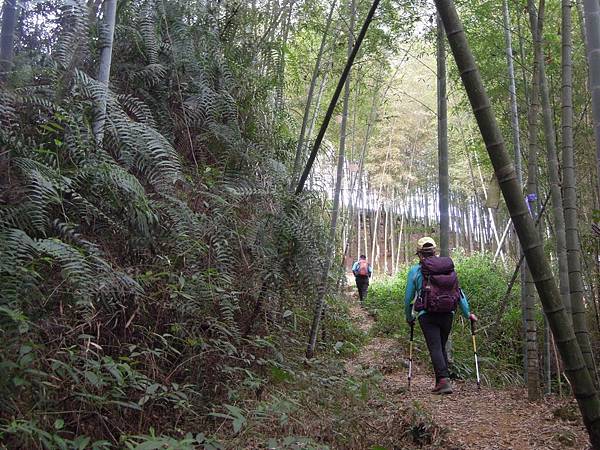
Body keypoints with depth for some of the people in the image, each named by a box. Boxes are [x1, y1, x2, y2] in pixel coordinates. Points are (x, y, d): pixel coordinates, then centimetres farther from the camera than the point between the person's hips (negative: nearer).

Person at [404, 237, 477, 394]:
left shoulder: (415, 270, 0)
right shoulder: (449, 267, 11)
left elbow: (408, 297, 5)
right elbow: (459, 293, 11)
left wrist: (409, 317, 19)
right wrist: (468, 313, 19)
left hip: (427, 315, -4)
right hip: (448, 314, 4)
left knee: (435, 348, -4)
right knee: (442, 347, 16)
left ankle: (444, 380, -16)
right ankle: (440, 383, 20)